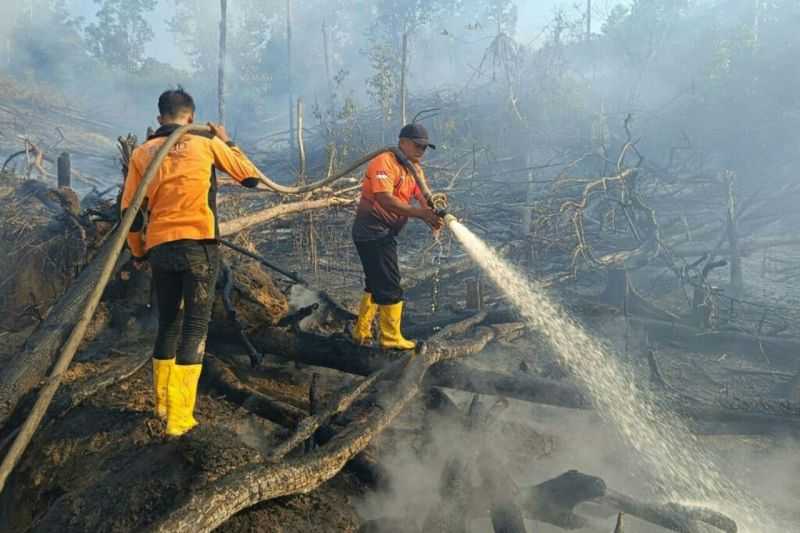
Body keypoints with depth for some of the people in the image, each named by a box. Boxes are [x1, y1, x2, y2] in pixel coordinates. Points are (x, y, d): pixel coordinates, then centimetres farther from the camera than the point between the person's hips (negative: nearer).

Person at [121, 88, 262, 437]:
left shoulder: (142, 153, 9)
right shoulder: (207, 143, 3)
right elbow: (251, 177, 13)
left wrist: (138, 252, 22)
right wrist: (226, 142, 25)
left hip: (160, 249, 3)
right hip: (199, 246, -3)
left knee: (168, 324, 17)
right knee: (195, 325, 0)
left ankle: (163, 403, 27)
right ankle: (179, 417, -3)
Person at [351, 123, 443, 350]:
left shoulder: (415, 169, 11)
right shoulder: (384, 163, -17)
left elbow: (423, 198, -3)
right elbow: (385, 200, -29)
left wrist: (433, 215, -25)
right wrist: (420, 213, -33)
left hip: (385, 233, 10)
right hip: (372, 231, -10)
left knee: (376, 283, 18)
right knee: (389, 286, -5)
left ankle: (362, 332, 30)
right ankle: (391, 338, 7)